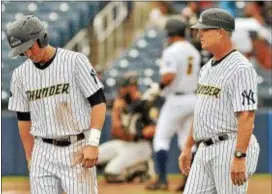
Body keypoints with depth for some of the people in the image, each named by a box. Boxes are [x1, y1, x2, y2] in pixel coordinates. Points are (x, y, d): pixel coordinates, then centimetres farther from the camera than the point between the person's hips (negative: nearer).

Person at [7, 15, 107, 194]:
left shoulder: (75, 61, -7)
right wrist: (30, 157, 14)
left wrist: (92, 143, -17)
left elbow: (99, 102, -9)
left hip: (77, 150, -4)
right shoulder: (20, 74, 6)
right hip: (43, 152, 4)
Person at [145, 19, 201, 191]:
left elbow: (169, 76, -25)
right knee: (187, 142, 11)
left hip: (176, 100, -7)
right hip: (193, 98, 7)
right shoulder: (194, 52, 12)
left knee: (161, 138, 0)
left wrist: (160, 85, -7)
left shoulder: (172, 51, -13)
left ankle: (162, 180, -6)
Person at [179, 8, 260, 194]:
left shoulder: (241, 68, -15)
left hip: (231, 148, -9)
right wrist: (188, 147, 23)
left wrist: (239, 157, -28)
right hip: (205, 150, 9)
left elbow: (246, 116, -22)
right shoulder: (207, 68, 16)